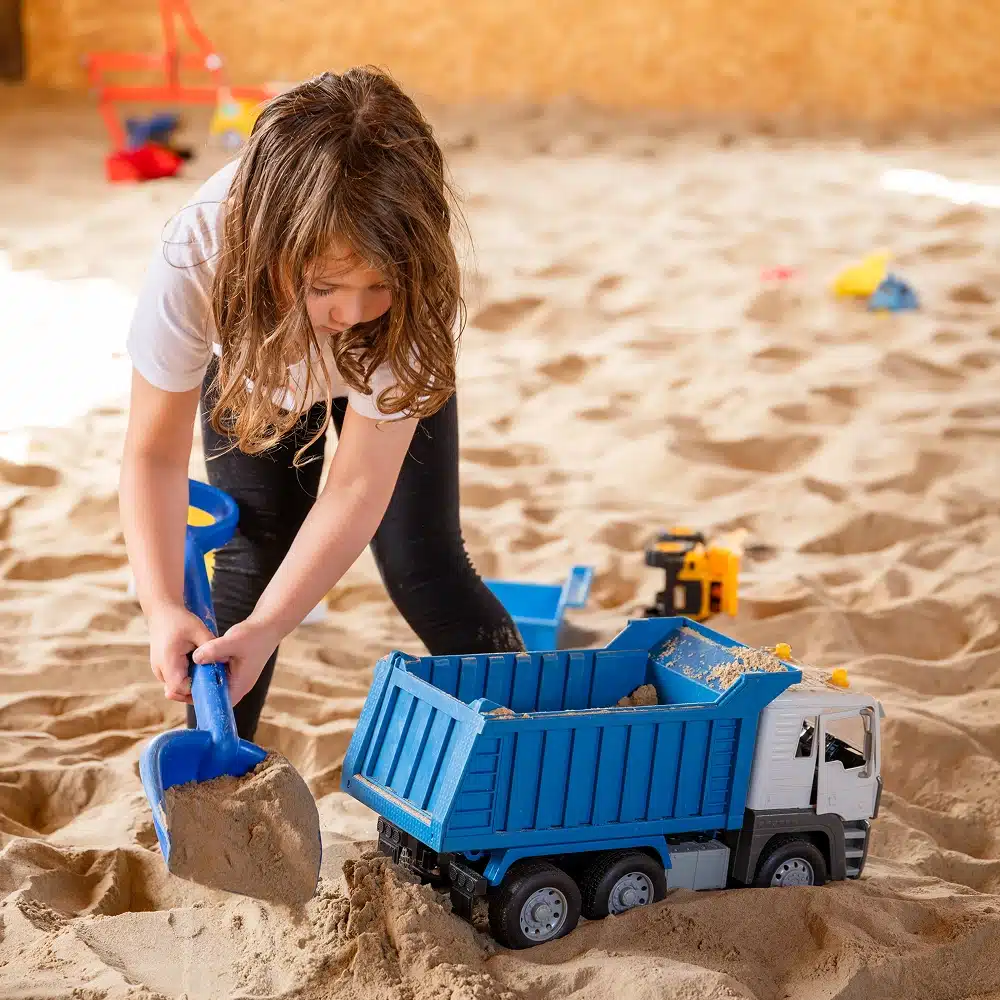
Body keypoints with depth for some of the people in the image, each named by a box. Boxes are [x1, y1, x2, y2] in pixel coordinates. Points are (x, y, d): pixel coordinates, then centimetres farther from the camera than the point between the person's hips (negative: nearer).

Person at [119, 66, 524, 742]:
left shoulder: (422, 294, -44)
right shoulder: (194, 263, -44)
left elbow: (359, 487, -39)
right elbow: (155, 454, -31)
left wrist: (266, 630, -48)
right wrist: (163, 608, -44)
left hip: (384, 378, 0)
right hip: (250, 370, 1)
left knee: (422, 565, -8)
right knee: (253, 558, -11)